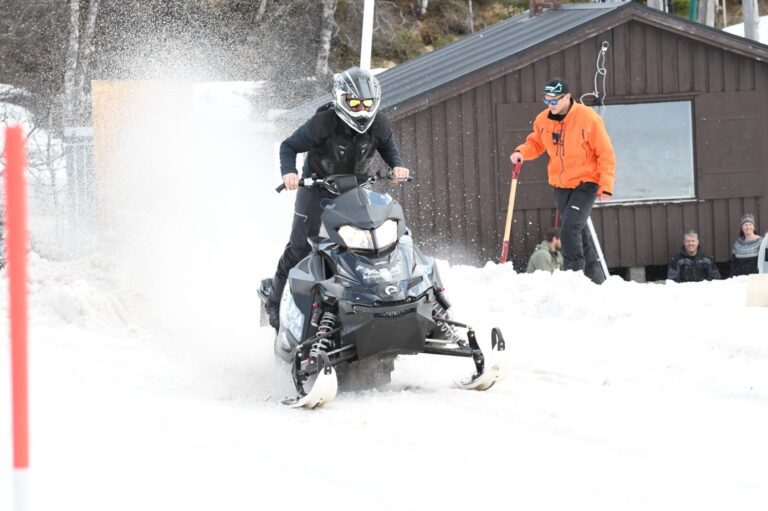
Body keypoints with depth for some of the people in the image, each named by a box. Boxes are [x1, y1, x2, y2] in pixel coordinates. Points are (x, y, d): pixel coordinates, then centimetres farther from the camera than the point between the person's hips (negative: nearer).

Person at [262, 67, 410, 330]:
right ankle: (275, 294, 15)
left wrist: (397, 166, -15)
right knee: (301, 246, -4)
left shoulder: (378, 124, -14)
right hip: (318, 187, -4)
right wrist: (288, 172, -34)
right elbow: (289, 146, -16)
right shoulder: (323, 124, -26)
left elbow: (389, 148, 6)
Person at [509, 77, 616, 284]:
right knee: (578, 233, 14)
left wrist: (606, 185, -16)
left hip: (586, 183, -6)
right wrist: (522, 152, -8)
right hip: (561, 185, 6)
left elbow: (606, 153, -12)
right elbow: (535, 143, 15)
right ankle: (595, 279, 27)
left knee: (570, 228, -22)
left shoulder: (588, 118, -16)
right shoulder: (543, 120, -2)